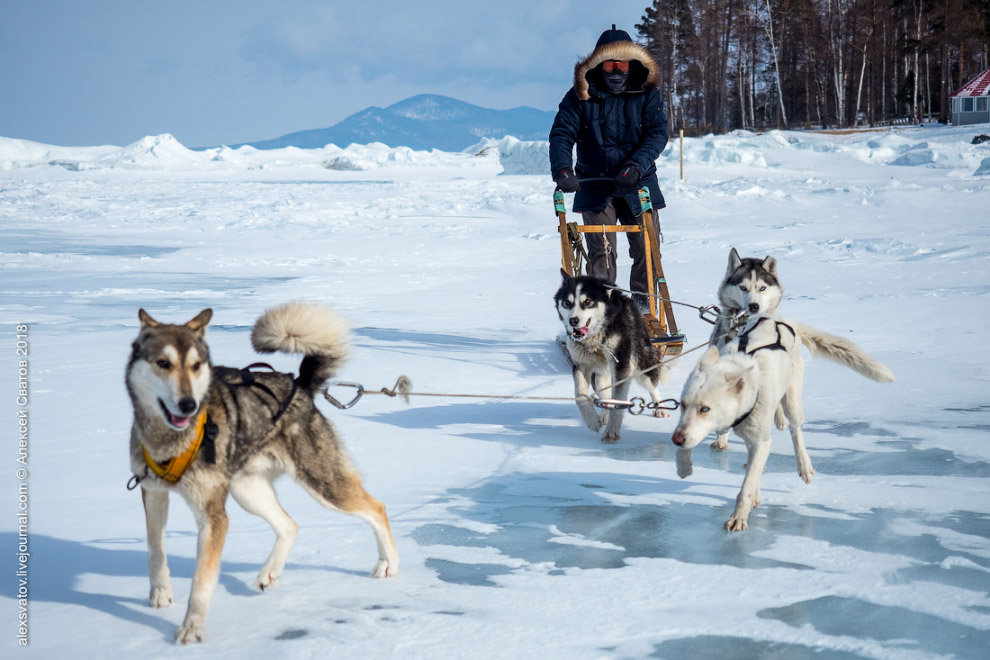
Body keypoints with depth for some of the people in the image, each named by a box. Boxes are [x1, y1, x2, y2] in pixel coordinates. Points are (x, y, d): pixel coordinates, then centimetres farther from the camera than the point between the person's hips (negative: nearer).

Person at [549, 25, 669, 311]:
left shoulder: (647, 94, 1)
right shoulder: (581, 96, -1)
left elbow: (657, 133, -8)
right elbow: (561, 134, -6)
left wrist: (636, 165, -24)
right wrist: (562, 169, -25)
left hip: (639, 186, 1)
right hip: (595, 188, -1)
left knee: (647, 250, 2)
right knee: (601, 253, -7)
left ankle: (644, 309, 17)